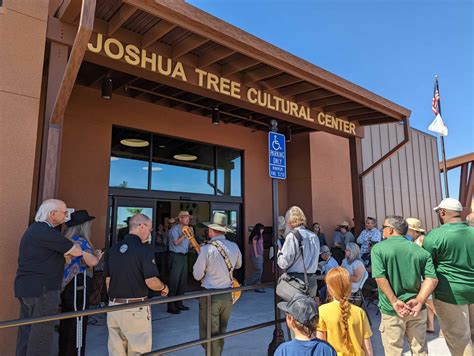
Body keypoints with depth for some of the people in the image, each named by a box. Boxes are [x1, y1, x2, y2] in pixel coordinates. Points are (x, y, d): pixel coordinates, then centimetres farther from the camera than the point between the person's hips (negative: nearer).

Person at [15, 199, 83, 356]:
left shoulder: (35, 228, 14)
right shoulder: (46, 232, -19)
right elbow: (77, 251, -14)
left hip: (26, 287, 10)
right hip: (41, 289, -10)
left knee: (27, 331, 16)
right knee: (41, 334, -1)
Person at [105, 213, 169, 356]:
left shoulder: (113, 249, 6)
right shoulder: (144, 249, -14)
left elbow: (108, 280, 12)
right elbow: (151, 281, -19)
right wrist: (164, 288, 1)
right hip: (135, 309, -6)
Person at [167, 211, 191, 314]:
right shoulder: (175, 229, -10)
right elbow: (176, 242, -22)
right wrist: (184, 234, -23)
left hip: (184, 256, 8)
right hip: (176, 256, -8)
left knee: (183, 281, 12)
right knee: (174, 281, -5)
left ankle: (178, 303, 23)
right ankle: (171, 306, 3)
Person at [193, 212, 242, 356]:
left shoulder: (207, 249, -20)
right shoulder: (234, 246, -4)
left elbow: (197, 275, -13)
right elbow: (238, 265, 15)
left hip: (210, 295, -5)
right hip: (228, 294, 6)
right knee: (221, 332, 23)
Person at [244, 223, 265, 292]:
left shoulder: (260, 236, 15)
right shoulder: (255, 236, -11)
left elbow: (261, 245, 15)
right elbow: (254, 245, -13)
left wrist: (261, 254, 9)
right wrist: (256, 254, -13)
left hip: (260, 255, 9)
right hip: (256, 256, -9)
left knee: (260, 271, 8)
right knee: (258, 271, -10)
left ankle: (258, 287, 11)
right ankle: (247, 282, 2)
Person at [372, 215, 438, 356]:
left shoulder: (378, 248, -8)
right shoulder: (421, 251, 4)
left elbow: (380, 278, -18)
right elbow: (432, 279, -5)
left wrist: (394, 302, -15)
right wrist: (418, 301, -10)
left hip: (391, 310, -4)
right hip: (416, 309, 4)